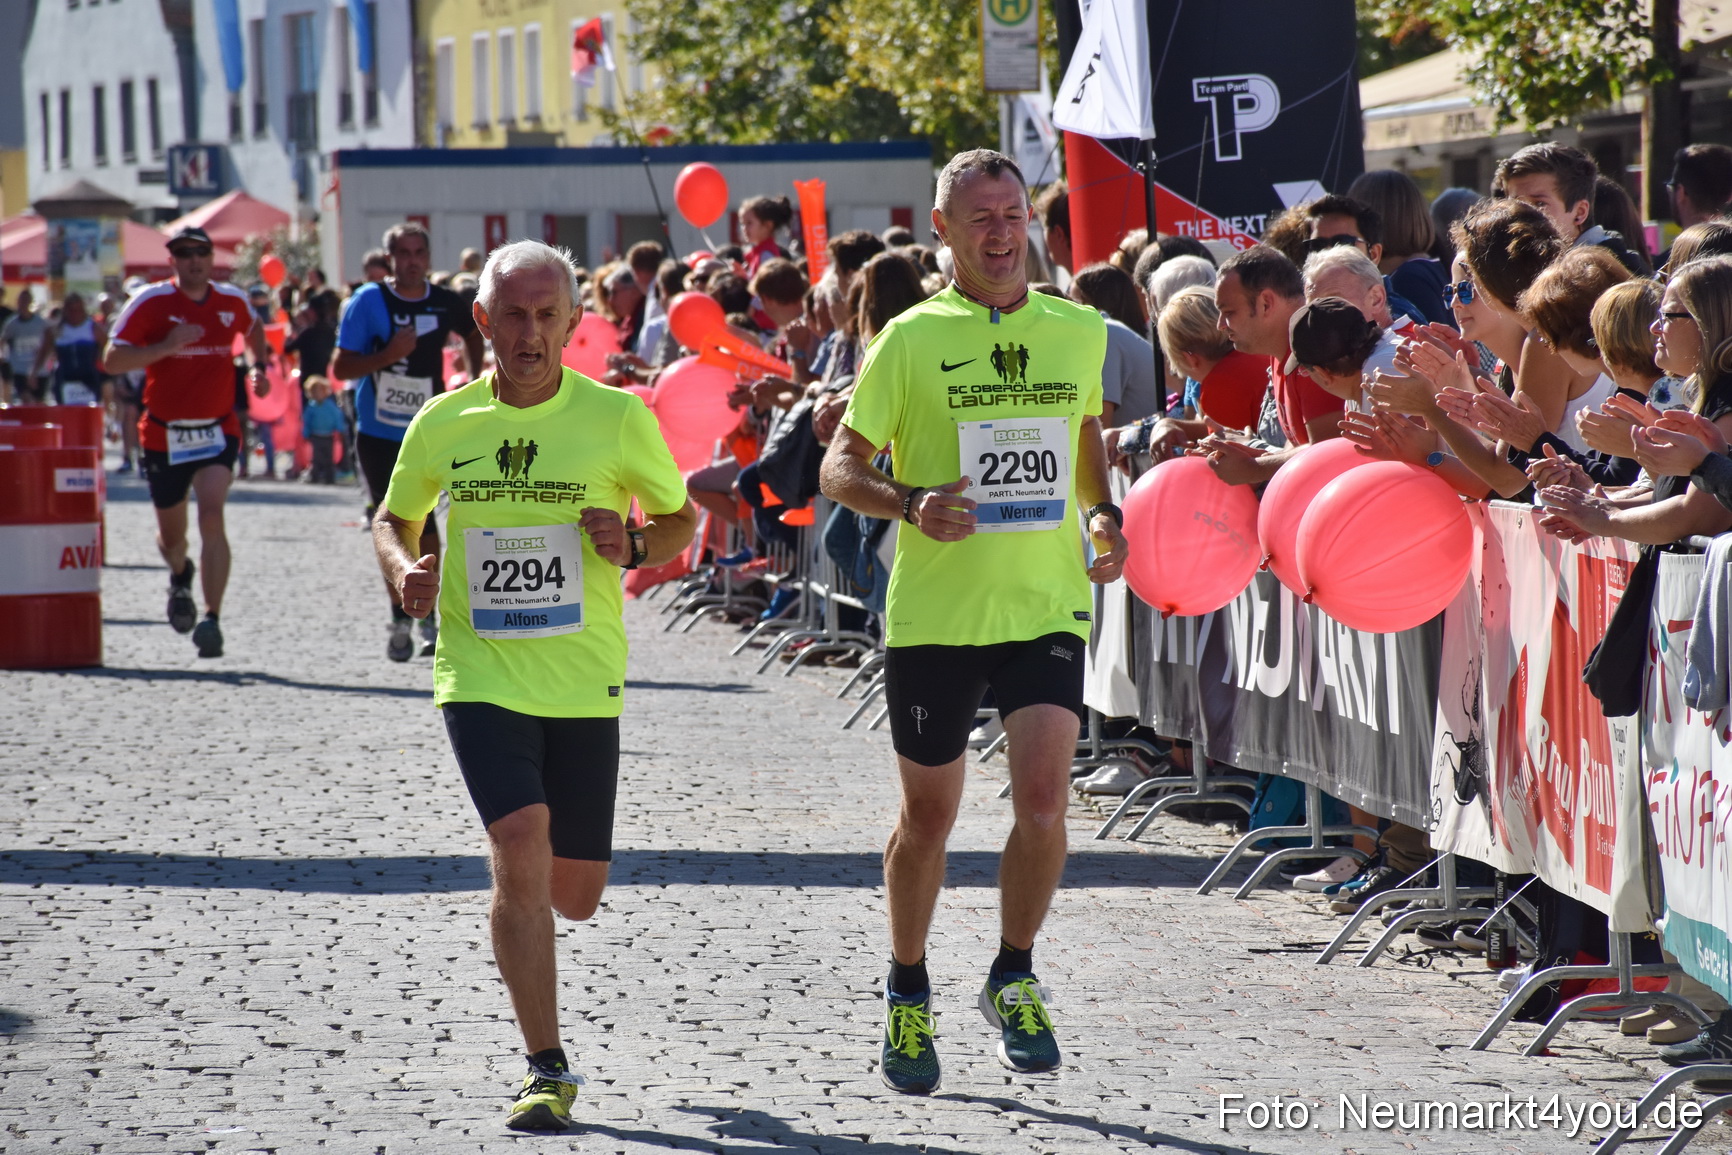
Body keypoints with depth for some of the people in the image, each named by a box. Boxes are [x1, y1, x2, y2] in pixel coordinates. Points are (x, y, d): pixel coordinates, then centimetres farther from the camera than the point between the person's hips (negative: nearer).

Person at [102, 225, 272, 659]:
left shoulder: (233, 301, 2)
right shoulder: (151, 302, -10)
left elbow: (254, 330, 26)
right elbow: (112, 361, -16)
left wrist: (259, 368, 9)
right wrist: (166, 346, -27)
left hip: (218, 431, 0)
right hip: (164, 435, 0)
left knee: (211, 517, -22)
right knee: (171, 535, 14)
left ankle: (211, 620, -22)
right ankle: (180, 576, 51)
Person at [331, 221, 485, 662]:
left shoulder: (444, 303, 0)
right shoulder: (369, 301, -9)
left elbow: (472, 334, 23)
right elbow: (340, 367, -11)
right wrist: (388, 355, -25)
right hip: (377, 432, -1)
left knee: (423, 523, -8)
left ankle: (428, 615, 5)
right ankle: (399, 619, 15)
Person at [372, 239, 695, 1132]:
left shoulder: (617, 417, -3)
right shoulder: (443, 423, 1)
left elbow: (680, 518, 10)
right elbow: (394, 517, 16)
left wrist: (636, 547, -12)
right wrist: (404, 570, -5)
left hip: (585, 684, 1)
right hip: (480, 678, -1)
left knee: (575, 895, 5)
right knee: (520, 841, -20)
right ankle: (547, 1070, -12)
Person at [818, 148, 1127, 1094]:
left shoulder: (1079, 332, 5)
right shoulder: (910, 340, -4)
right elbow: (841, 466, -1)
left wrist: (1103, 514, 5)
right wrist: (911, 505, -19)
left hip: (1046, 605, 1)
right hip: (934, 612, -1)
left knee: (1043, 798, -15)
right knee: (928, 815, 9)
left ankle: (1014, 981, 8)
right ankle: (907, 996, 31)